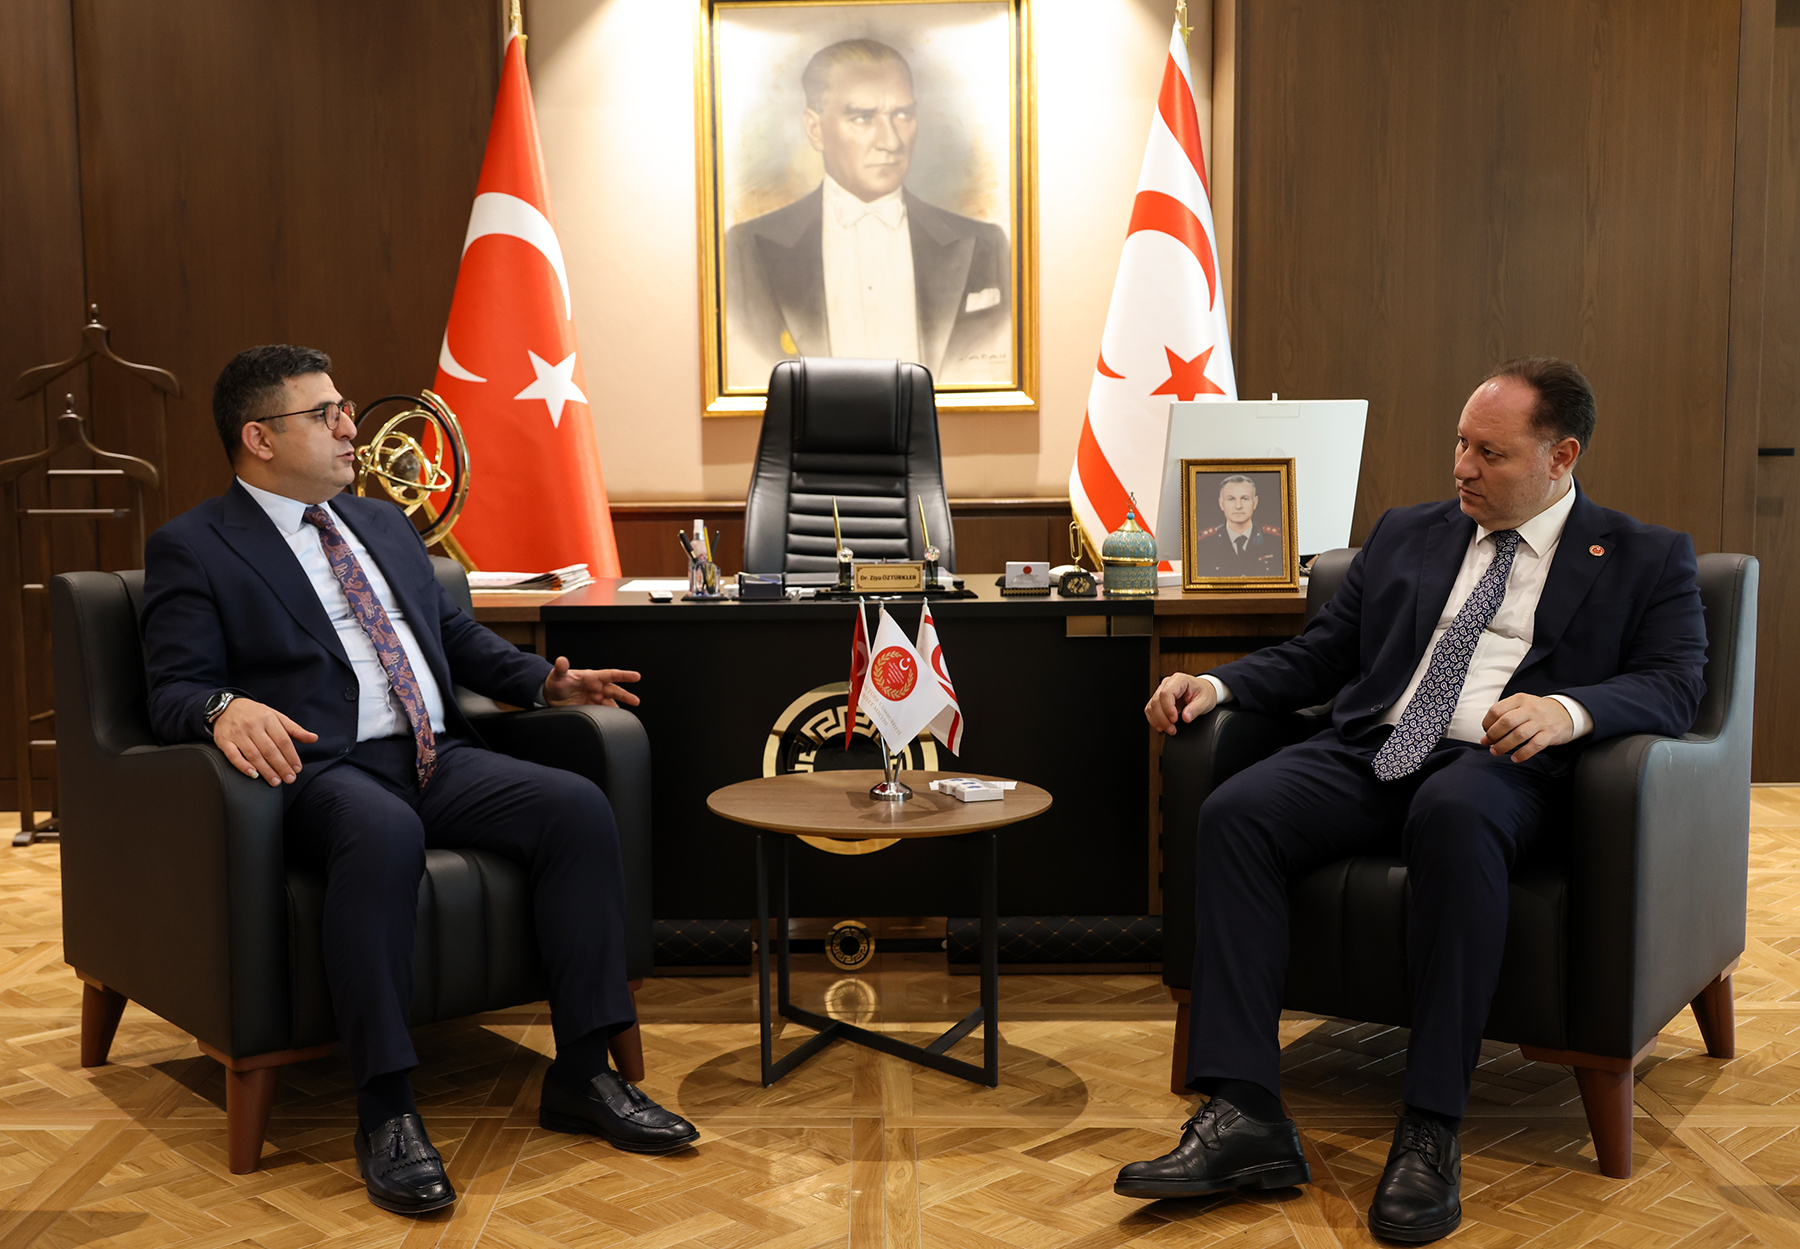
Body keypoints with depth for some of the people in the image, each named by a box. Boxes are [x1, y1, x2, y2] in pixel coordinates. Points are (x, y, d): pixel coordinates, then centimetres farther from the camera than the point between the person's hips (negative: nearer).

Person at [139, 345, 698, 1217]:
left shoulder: (386, 525, 25)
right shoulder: (191, 549, 5)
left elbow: (457, 634, 30)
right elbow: (173, 690, -5)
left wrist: (546, 680, 13)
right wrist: (226, 709, -29)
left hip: (437, 759, 7)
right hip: (321, 769, -6)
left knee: (579, 807, -19)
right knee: (384, 832, -40)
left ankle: (583, 1076, -14)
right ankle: (385, 1113, -31)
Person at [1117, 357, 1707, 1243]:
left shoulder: (1647, 559, 13)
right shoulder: (1406, 535, 24)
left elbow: (1673, 685, -2)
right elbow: (1319, 654, 22)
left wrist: (1568, 709, -23)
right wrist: (1217, 685, 4)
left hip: (1498, 769, -4)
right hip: (1371, 755, 4)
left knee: (1452, 815, -40)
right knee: (1234, 812, -26)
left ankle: (1432, 1130, -33)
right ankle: (1246, 1117, -28)